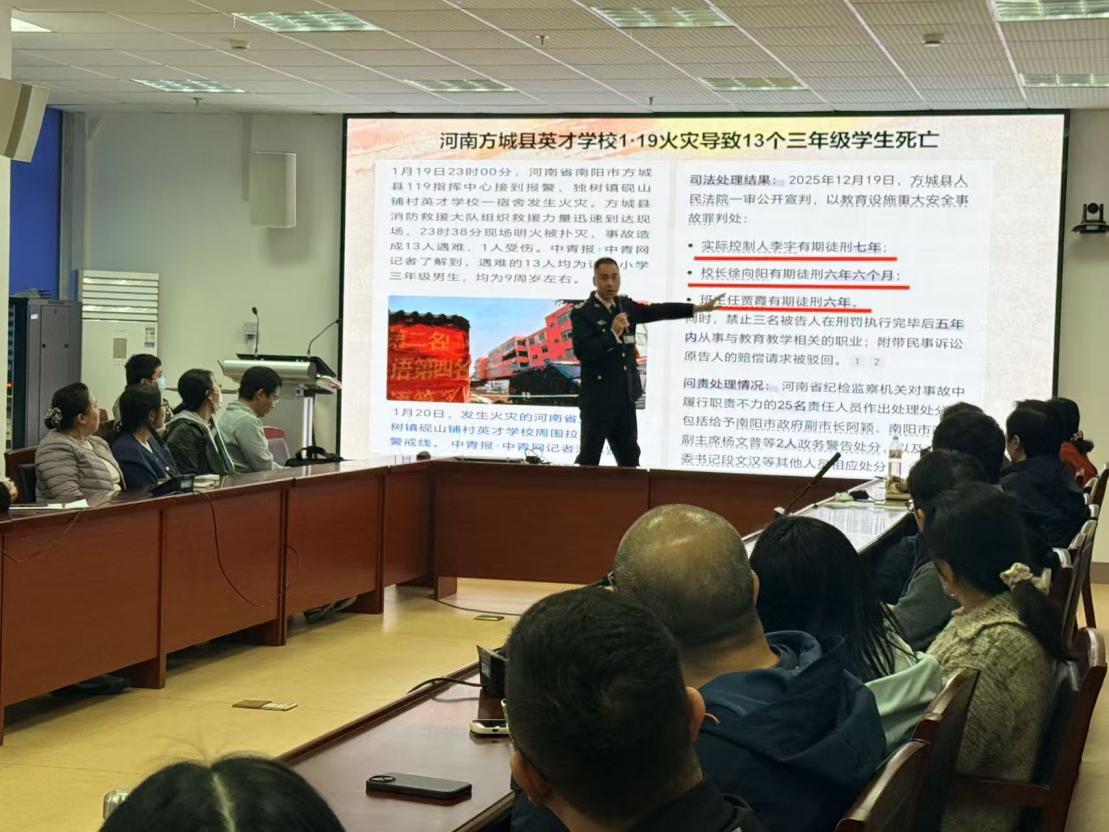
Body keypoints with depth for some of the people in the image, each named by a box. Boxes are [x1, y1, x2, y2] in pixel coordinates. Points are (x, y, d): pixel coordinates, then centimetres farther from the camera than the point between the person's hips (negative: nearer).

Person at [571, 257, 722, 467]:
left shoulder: (625, 305, 10)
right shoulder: (582, 312, -9)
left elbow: (658, 311, 15)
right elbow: (582, 352, -20)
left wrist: (699, 308, 13)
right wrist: (612, 333, -24)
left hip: (624, 398, 7)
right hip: (597, 399, -7)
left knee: (629, 460, 12)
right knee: (589, 460, -3)